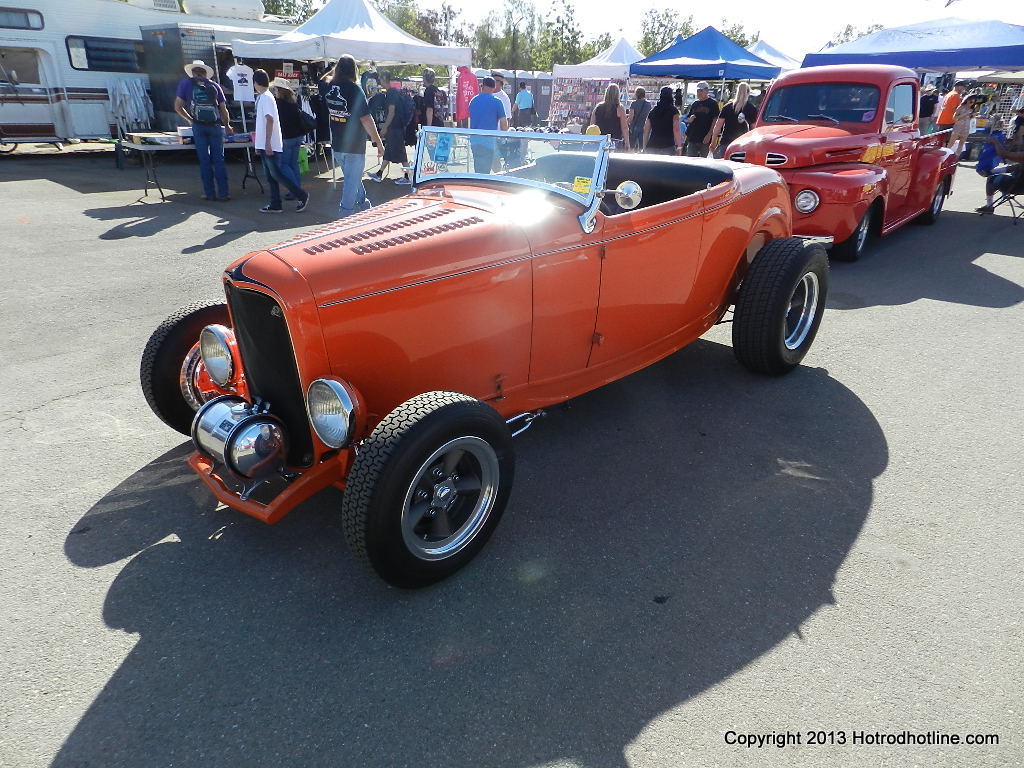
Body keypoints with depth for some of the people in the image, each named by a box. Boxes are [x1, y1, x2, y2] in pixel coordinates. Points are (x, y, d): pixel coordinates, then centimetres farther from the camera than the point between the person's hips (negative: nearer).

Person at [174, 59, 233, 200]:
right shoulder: (214, 86, 12)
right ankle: (223, 193, -1)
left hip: (198, 126, -1)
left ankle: (209, 193, 4)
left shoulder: (186, 83, 10)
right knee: (219, 159, 2)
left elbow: (178, 107, 7)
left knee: (204, 160, 4)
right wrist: (227, 126, 27)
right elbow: (223, 109, 11)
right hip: (215, 125, 1)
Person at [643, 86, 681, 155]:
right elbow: (676, 130, -8)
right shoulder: (673, 111, 0)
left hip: (651, 147, 4)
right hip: (667, 146, -4)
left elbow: (646, 130, 12)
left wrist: (644, 148, 17)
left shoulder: (652, 111, 13)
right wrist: (679, 146, -6)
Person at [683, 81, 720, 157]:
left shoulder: (712, 103, 0)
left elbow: (715, 120, -6)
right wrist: (690, 119, -6)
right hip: (692, 138, 4)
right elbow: (687, 119, 19)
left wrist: (709, 134, -15)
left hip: (705, 139, -4)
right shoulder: (695, 103, 14)